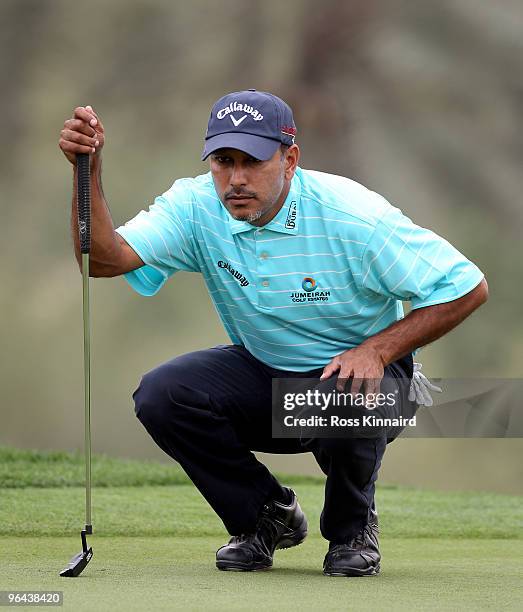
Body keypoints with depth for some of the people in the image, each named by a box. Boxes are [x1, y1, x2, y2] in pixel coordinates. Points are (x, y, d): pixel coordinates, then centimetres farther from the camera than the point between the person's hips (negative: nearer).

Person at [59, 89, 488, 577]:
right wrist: (89, 171, -41)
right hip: (261, 371, 4)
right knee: (161, 395, -22)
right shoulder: (197, 206, -14)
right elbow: (105, 258, -27)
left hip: (354, 371, -4)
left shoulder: (353, 215, -24)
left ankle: (352, 527, -3)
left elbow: (467, 288, -20)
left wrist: (376, 350, -27)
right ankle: (266, 516, 3)